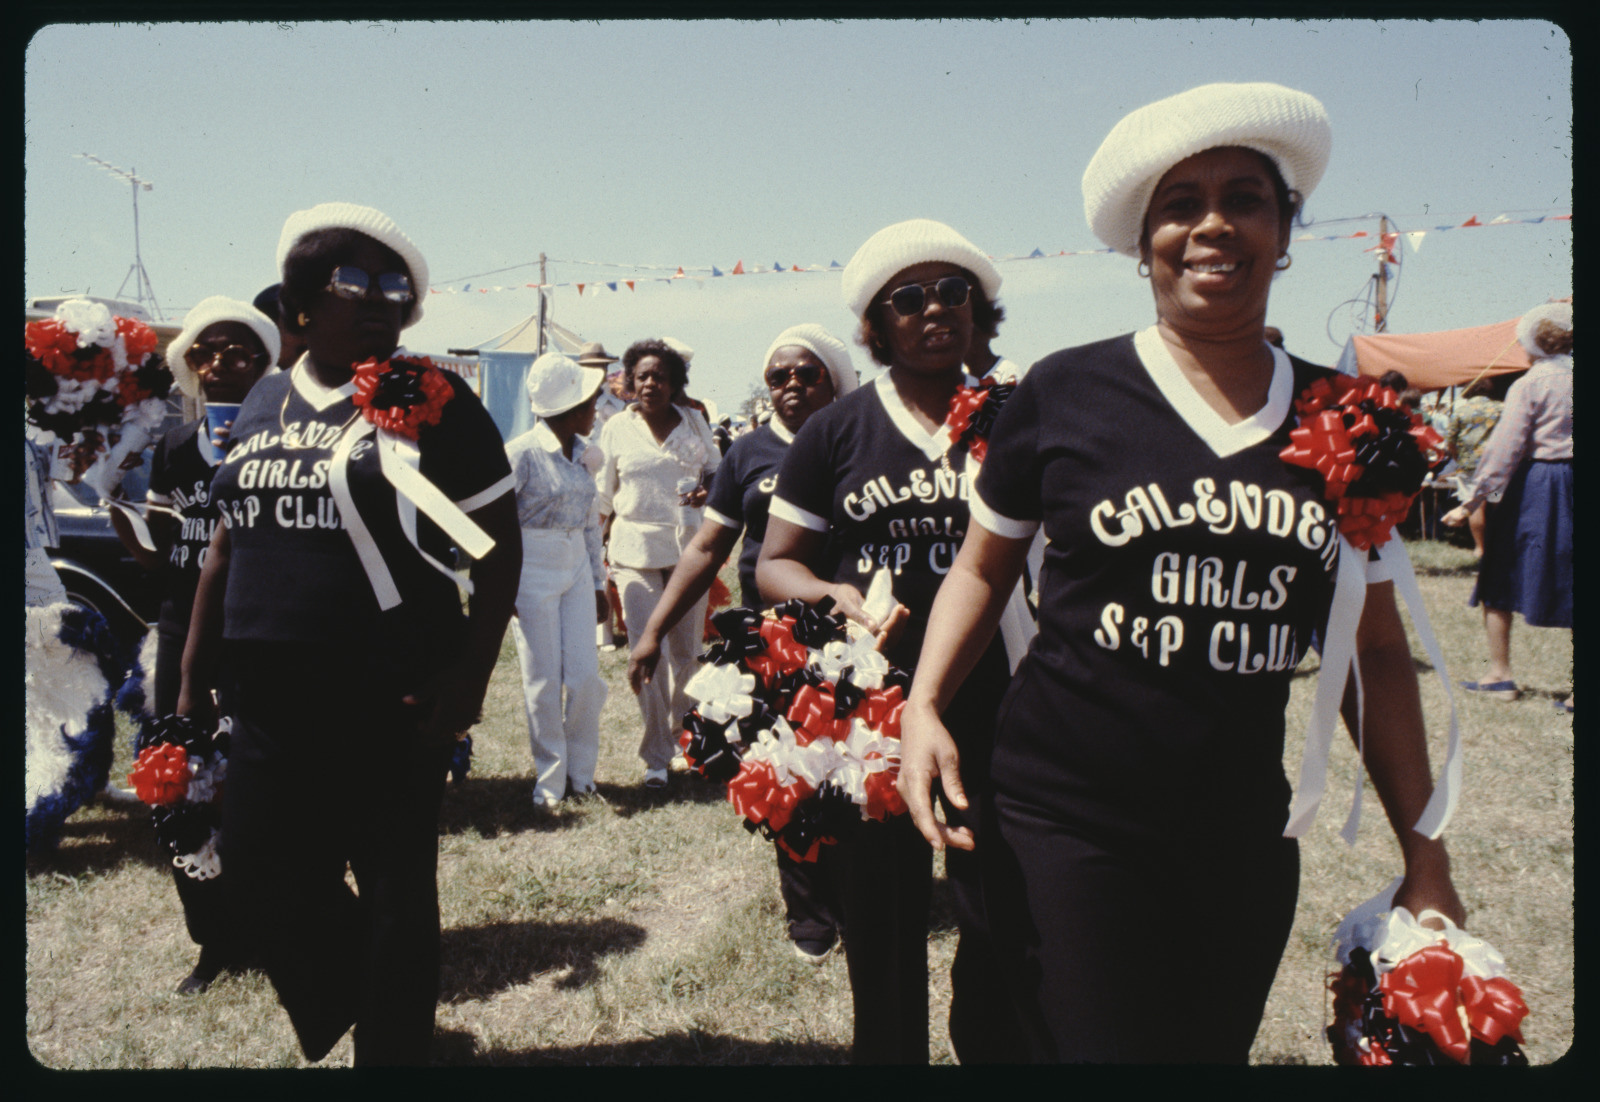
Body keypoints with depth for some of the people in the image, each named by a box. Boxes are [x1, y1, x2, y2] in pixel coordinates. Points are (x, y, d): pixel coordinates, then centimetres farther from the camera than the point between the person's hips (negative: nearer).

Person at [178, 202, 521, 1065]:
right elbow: (229, 540, 18)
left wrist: (470, 673, -14)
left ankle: (392, 1045, 28)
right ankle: (346, 995, 40)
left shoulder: (433, 404, -5)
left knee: (394, 883, 7)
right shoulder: (264, 403, 11)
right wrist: (195, 665, 16)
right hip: (271, 696, 6)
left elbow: (498, 546, -7)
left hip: (391, 700, -5)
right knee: (258, 867, 13)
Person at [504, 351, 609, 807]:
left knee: (586, 677, 2)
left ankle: (580, 773, 20)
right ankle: (550, 780, 17)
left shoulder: (581, 452, 8)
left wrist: (598, 582, 16)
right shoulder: (522, 453, -12)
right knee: (544, 682, 2)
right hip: (533, 569, -5)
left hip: (576, 568, 6)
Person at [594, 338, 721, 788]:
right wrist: (598, 546, 8)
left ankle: (683, 738, 28)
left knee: (687, 652, 8)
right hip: (636, 549, -1)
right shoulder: (617, 427, 4)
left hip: (688, 547, 2)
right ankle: (656, 756, 1)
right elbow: (604, 494, 9)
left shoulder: (694, 422, 7)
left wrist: (707, 490, -5)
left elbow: (715, 470, 18)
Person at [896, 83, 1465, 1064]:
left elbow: (1377, 649, 9)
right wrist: (924, 706, -11)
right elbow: (983, 570, 5)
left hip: (1247, 837, 4)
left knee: (1215, 1052, 16)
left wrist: (1426, 855, 8)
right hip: (1064, 825, -3)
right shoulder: (1066, 393, -5)